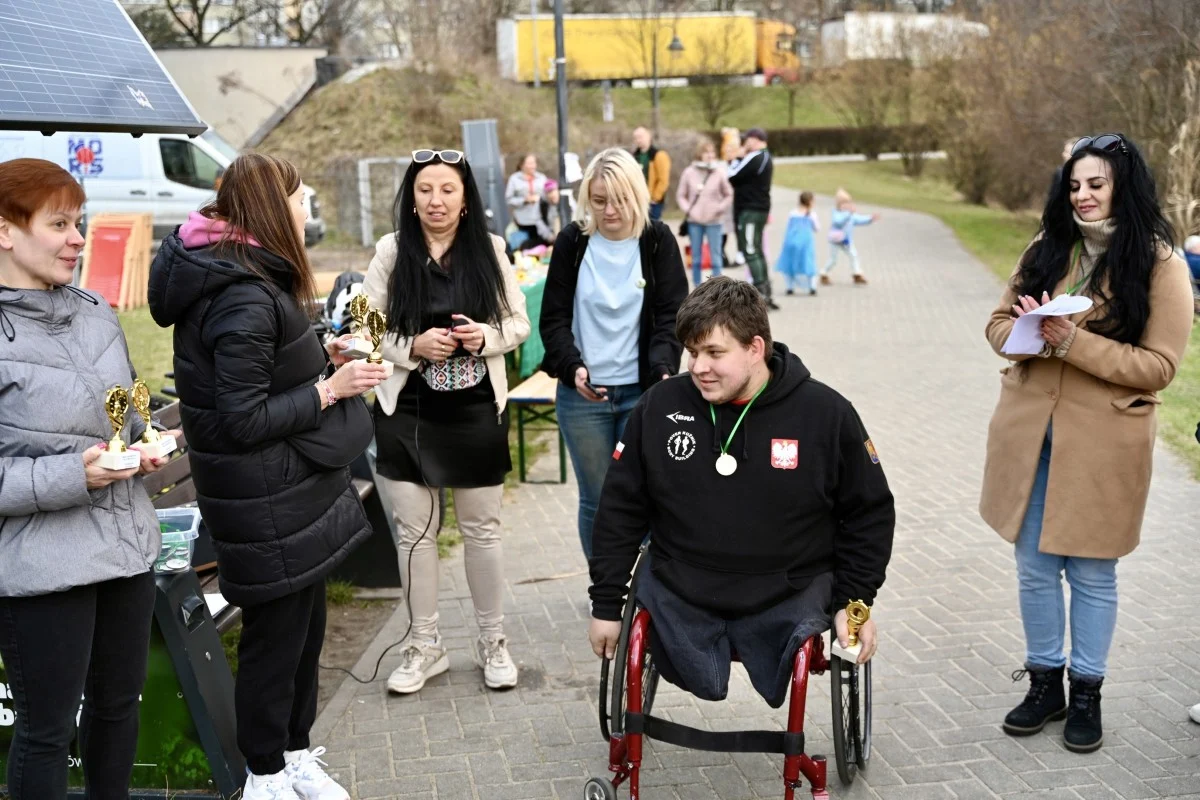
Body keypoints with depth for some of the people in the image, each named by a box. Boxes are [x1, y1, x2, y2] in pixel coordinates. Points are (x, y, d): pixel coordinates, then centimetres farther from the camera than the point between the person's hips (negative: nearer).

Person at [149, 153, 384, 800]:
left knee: (303, 625, 19)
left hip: (293, 491, 10)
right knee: (275, 633, 6)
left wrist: (322, 354, 6)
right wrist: (329, 388, -17)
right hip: (267, 504, -10)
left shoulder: (247, 279, 9)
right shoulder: (245, 297, -23)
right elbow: (243, 421, -24)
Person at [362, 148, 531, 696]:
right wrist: (413, 347, -18)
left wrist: (487, 337, -16)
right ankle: (424, 646, 23)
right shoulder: (391, 252, -3)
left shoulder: (490, 250, 0)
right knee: (414, 533, 7)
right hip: (407, 414, 0)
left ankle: (492, 642, 26)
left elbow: (520, 323, 4)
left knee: (482, 531, 10)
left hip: (477, 411, 0)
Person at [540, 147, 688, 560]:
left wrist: (663, 370, -22)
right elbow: (554, 317, 1)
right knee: (596, 499, 9)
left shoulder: (659, 242, -1)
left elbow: (671, 316, -4)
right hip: (582, 394, 1)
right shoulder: (572, 242, 0)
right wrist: (572, 366, -18)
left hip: (643, 392, -1)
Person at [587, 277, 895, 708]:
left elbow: (870, 513, 4)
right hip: (679, 596, 1)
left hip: (788, 599, -1)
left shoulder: (826, 413, -8)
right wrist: (606, 604, 5)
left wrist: (856, 600, -1)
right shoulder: (659, 407, -5)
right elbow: (620, 511, 4)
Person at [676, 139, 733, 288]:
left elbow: (729, 195, 4)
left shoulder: (720, 172, -3)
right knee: (696, 258, 8)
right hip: (694, 221, 1)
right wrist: (687, 209, -6)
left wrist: (720, 209, -7)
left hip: (713, 221, -1)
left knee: (716, 257, 0)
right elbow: (680, 195, 8)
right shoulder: (689, 172, 0)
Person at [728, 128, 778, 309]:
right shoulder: (766, 158, 17)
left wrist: (738, 158, -2)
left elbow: (733, 177, -16)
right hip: (760, 208, 11)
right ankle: (766, 292, 17)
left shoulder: (754, 158, -16)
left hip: (751, 210, -11)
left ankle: (761, 293, -16)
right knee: (757, 251, 15)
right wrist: (741, 158, 5)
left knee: (750, 251, -11)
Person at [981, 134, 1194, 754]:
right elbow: (999, 322, 10)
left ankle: (1086, 693, 26)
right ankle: (1044, 682, 30)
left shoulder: (1159, 265, -8)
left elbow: (1158, 364, -13)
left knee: (1091, 573, 8)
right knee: (1034, 566, 13)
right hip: (1030, 433, 4)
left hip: (1102, 441, -4)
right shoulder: (1047, 248, 6)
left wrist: (1072, 341, -23)